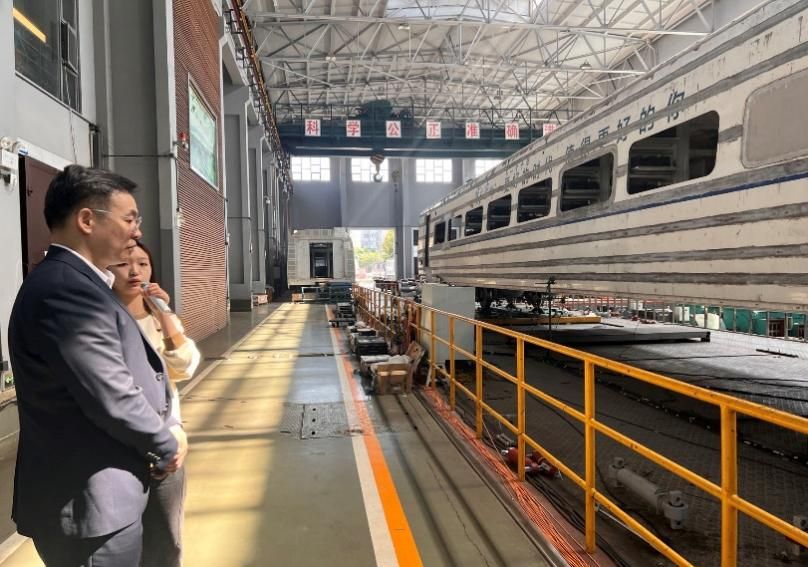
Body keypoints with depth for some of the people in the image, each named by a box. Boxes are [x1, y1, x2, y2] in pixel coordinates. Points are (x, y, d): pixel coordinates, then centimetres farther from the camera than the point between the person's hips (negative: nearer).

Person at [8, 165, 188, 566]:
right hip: (91, 502, -10)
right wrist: (167, 443, -9)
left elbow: (132, 373, 13)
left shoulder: (74, 282, 10)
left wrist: (166, 427, 2)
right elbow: (111, 398, -26)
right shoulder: (66, 288, -24)